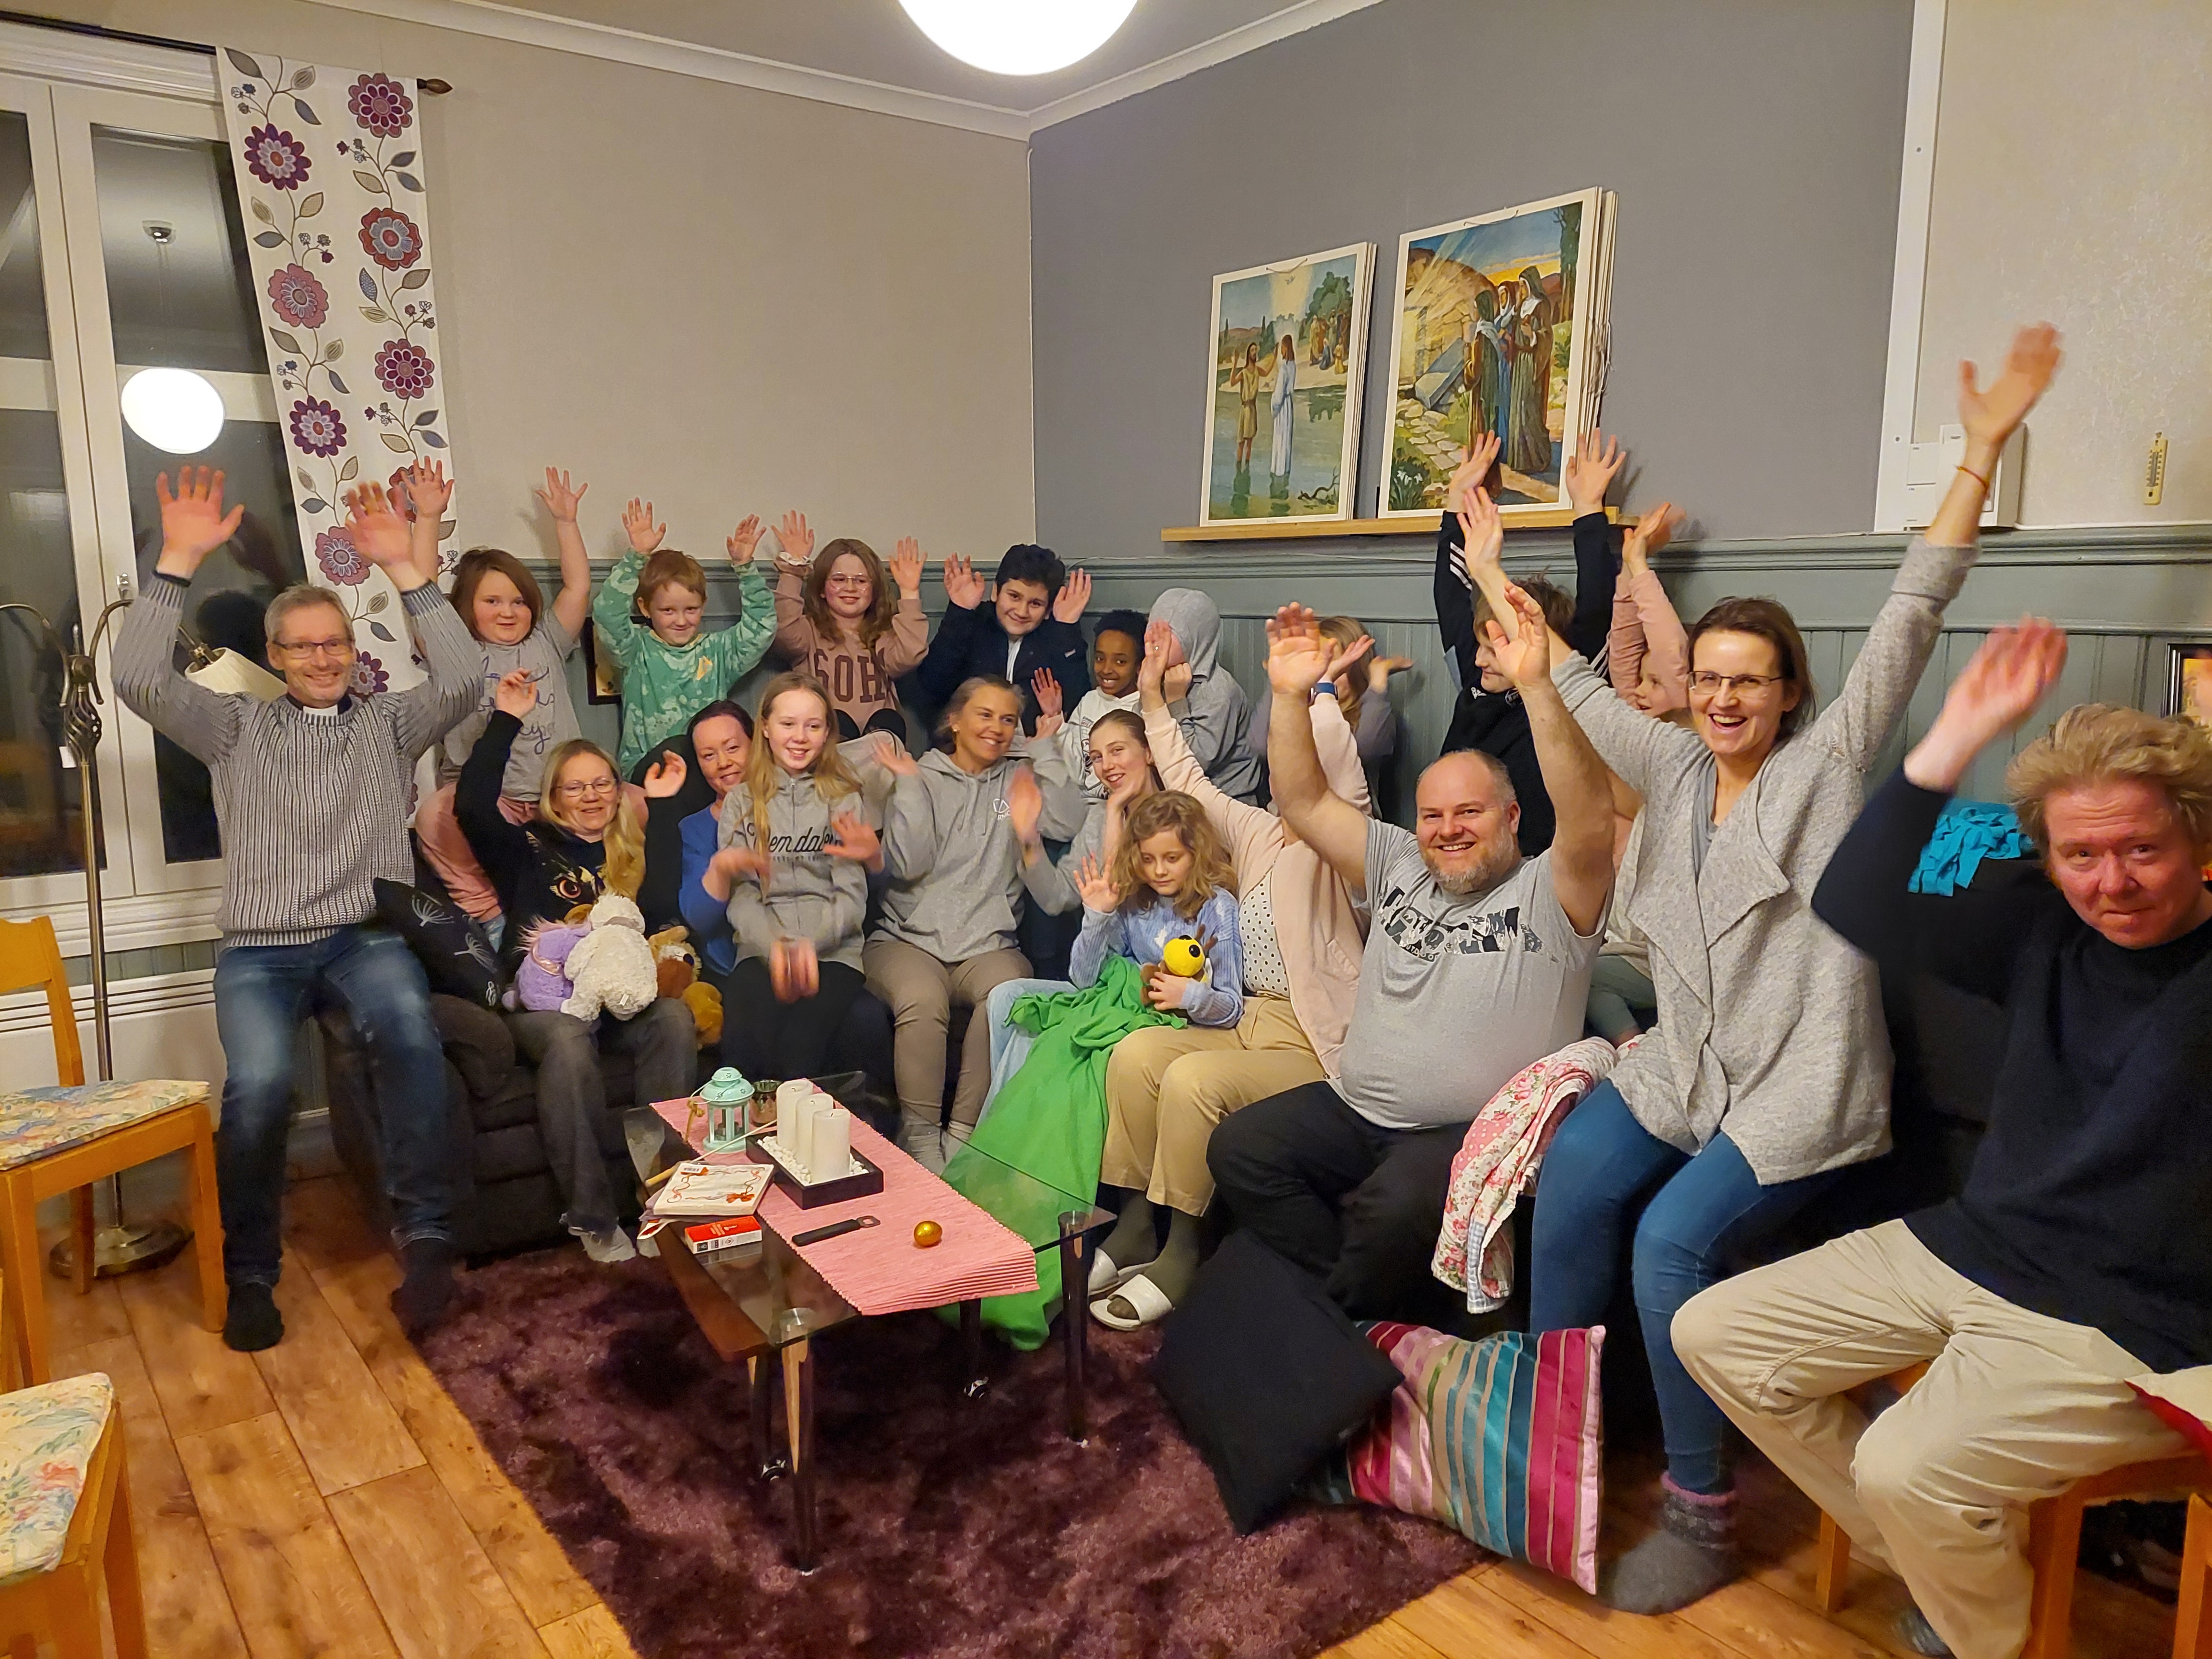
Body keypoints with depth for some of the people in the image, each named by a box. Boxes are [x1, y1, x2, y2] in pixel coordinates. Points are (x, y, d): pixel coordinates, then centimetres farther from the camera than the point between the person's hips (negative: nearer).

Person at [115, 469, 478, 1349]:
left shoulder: (389, 721, 14)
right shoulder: (237, 726, 15)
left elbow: (460, 682, -5)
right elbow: (141, 681, -1)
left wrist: (401, 567, -11)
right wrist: (179, 559, -7)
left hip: (365, 934, 0)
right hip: (260, 948, 1)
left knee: (409, 1033, -35)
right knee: (259, 1083, -28)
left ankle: (425, 1236, -31)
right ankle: (249, 1272, -9)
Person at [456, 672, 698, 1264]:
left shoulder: (635, 855, 23)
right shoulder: (530, 849, 15)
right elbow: (473, 805, -2)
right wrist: (506, 720, 1)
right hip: (543, 997, -2)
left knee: (674, 1017, -31)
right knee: (567, 1039, -36)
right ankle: (591, 1216, -30)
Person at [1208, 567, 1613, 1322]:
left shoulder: (1550, 890, -3)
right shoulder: (1399, 868, 14)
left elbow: (1588, 818, -24)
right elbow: (1302, 805, 9)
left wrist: (1536, 685, -35)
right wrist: (1290, 696, -5)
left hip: (1478, 1133, -6)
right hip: (1354, 1111, 6)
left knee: (1396, 1206, -33)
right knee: (1238, 1147, -14)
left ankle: (1349, 1328, -2)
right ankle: (1355, 1305, -2)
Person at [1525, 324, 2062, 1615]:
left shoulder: (1827, 760, -2)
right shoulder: (1676, 769, 11)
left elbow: (1913, 617, -8)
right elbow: (1578, 684, 18)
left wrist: (1982, 453, -13)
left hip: (1801, 1085, -5)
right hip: (1687, 1063, 5)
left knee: (1674, 1242, -23)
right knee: (1570, 1184, -17)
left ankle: (1703, 1515, -6)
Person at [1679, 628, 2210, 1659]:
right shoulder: (2045, 938, 4)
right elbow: (1856, 907, 0)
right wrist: (1961, 735, -6)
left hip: (2124, 1326, -7)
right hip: (1965, 1252, 7)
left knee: (1908, 1467, -30)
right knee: (1712, 1335, 4)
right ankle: (1938, 1561, 16)